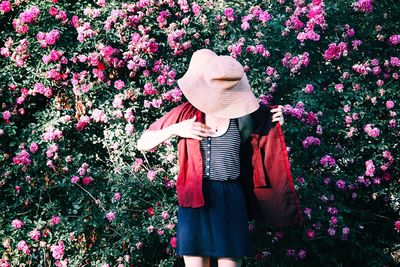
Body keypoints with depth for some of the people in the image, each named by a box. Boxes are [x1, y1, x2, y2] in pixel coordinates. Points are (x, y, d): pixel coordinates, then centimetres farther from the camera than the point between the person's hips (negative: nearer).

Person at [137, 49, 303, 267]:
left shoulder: (242, 116, 2)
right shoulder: (186, 114, 1)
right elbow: (143, 144, 7)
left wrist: (274, 123, 0)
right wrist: (176, 129, -8)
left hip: (231, 200, 0)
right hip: (194, 200, 0)